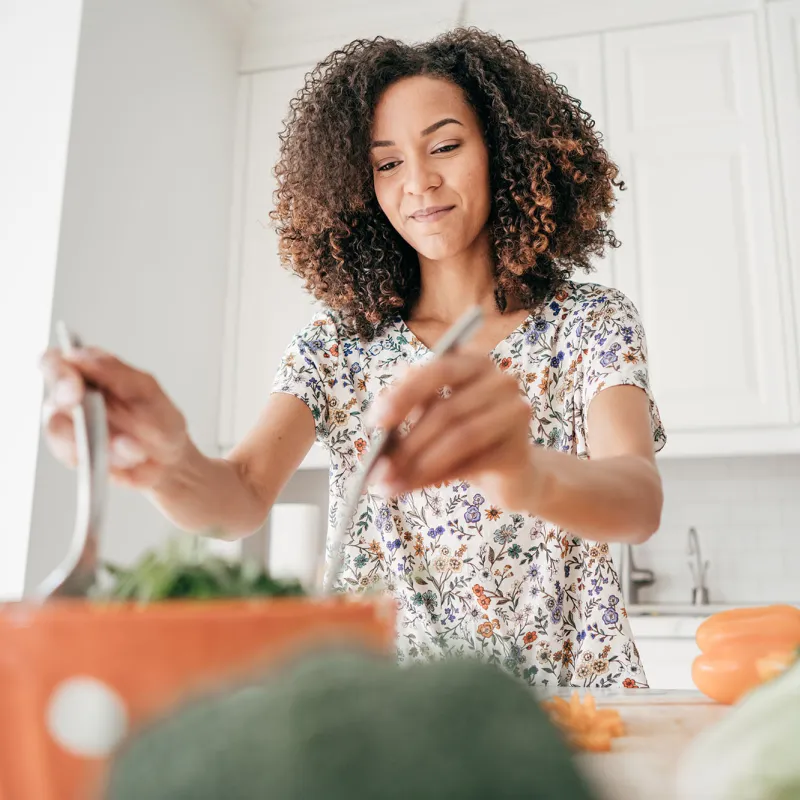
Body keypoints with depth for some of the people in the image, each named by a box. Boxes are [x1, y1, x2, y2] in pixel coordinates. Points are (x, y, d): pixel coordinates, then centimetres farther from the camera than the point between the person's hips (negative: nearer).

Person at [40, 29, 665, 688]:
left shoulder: (594, 325, -3)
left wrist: (529, 475, -42)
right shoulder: (338, 345, 3)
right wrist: (170, 465, -33)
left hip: (562, 708, -2)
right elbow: (244, 497, -10)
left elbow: (642, 500, -20)